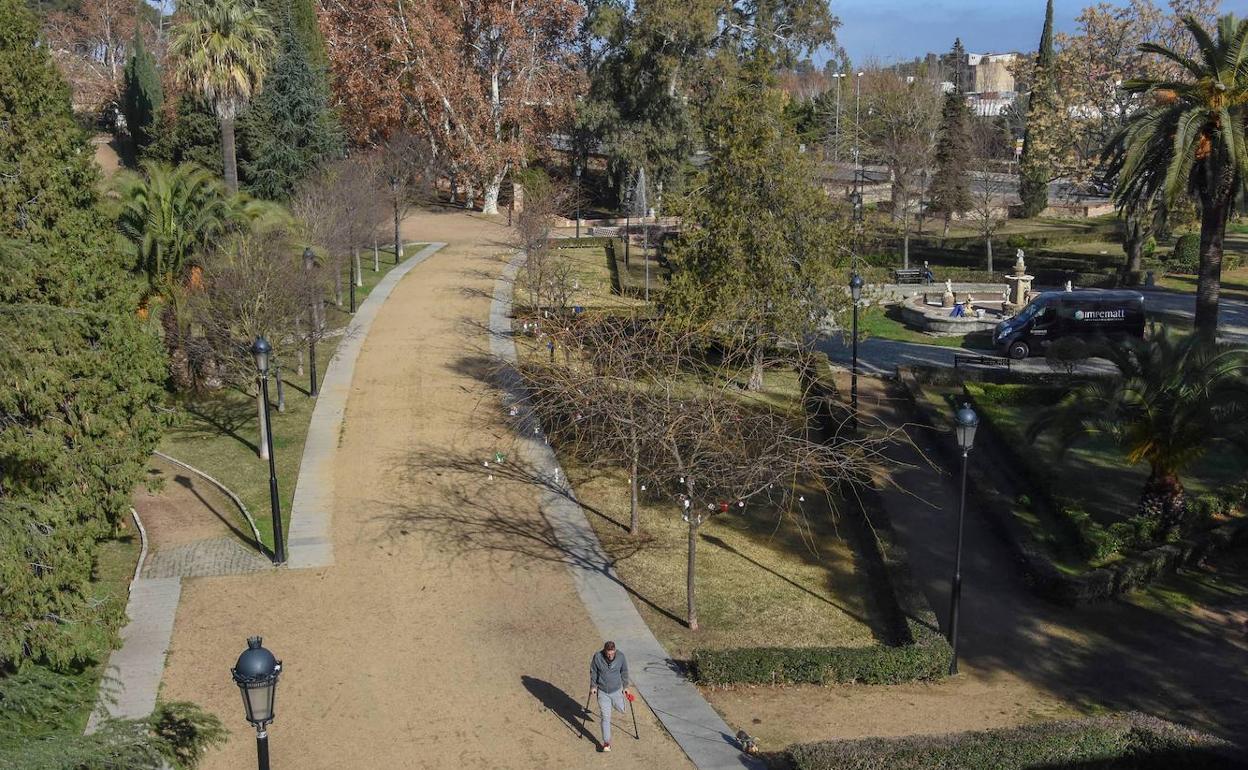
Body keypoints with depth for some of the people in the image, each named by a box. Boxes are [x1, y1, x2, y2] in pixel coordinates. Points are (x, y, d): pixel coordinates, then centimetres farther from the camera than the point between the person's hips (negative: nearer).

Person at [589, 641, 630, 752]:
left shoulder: (621, 656, -17)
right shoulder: (597, 657, -20)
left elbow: (624, 672, -1)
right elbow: (593, 672, -3)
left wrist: (625, 686, 6)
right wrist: (593, 686, 0)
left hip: (616, 690, 1)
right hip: (602, 691, -1)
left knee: (621, 710, 20)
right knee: (606, 717, -2)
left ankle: (620, 705, 57)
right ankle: (607, 742, 7)